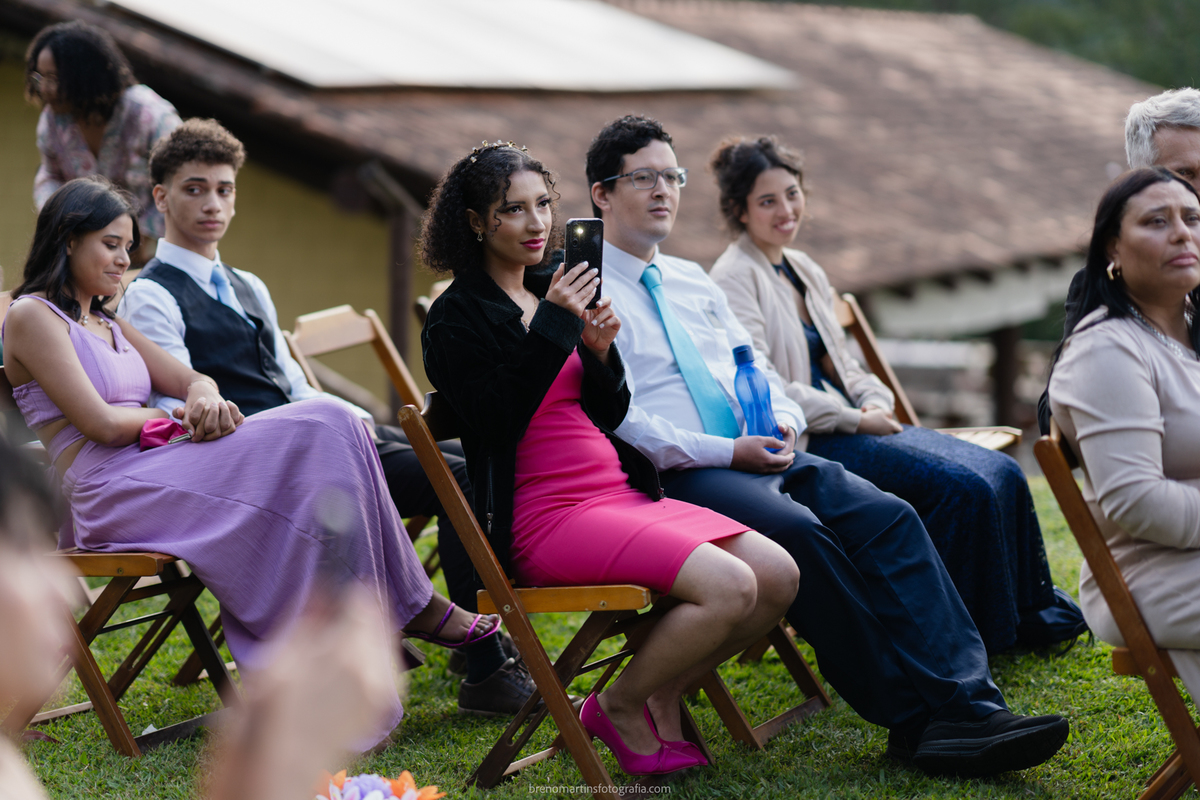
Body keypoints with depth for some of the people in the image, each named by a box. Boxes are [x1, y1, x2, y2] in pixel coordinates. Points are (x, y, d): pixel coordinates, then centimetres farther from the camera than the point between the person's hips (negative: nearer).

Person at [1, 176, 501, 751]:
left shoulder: (108, 326, 27)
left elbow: (192, 380, 19)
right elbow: (100, 423, -11)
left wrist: (204, 398, -6)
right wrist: (178, 416, 4)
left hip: (151, 474, 8)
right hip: (111, 493, -8)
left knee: (327, 424, -16)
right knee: (314, 438, -24)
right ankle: (413, 607, -16)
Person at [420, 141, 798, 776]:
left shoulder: (552, 291, 17)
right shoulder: (458, 316, -4)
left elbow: (610, 415, 16)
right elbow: (499, 419, -18)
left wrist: (599, 352, -4)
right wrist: (553, 324, -20)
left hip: (621, 491, 8)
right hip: (547, 514, -8)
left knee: (778, 577, -6)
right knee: (729, 587, -24)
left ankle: (661, 698, 11)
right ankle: (618, 707, -2)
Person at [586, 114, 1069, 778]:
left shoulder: (692, 280, 24)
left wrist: (782, 421, 0)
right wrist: (728, 452, -16)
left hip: (766, 453, 7)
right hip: (681, 476, -7)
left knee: (888, 517, -18)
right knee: (800, 533, -33)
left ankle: (968, 705, -27)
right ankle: (911, 721, -25)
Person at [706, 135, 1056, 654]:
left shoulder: (804, 270, 18)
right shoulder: (733, 278, -9)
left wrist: (874, 401, 1)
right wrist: (854, 419, -14)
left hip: (848, 424, 9)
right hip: (802, 443, -9)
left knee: (1000, 472, -7)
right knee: (962, 486, -22)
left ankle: (1026, 616, 5)